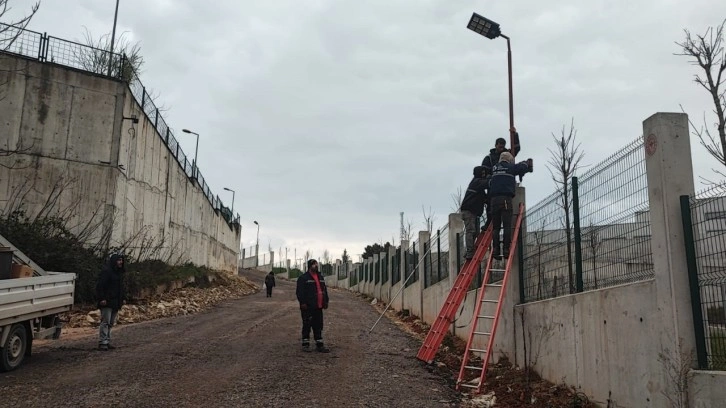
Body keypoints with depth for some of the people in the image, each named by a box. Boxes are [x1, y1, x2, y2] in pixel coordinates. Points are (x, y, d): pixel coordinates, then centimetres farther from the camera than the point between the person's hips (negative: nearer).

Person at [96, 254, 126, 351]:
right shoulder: (106, 271, -11)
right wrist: (101, 298, -21)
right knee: (105, 322, -9)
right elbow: (100, 285, -16)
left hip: (116, 302, 9)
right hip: (107, 302, -9)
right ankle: (102, 343, -6)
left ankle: (107, 341, 18)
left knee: (111, 323, 12)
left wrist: (123, 298, 18)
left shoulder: (119, 272, 17)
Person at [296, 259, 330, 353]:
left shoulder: (320, 277, 16)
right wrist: (303, 303, -17)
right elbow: (300, 292, -12)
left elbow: (324, 290, 21)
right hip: (308, 307, -7)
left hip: (318, 307, 7)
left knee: (318, 326, 9)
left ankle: (319, 345, 15)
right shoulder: (303, 278, -7)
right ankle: (305, 344, 10)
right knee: (307, 325, 1)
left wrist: (326, 301, 15)